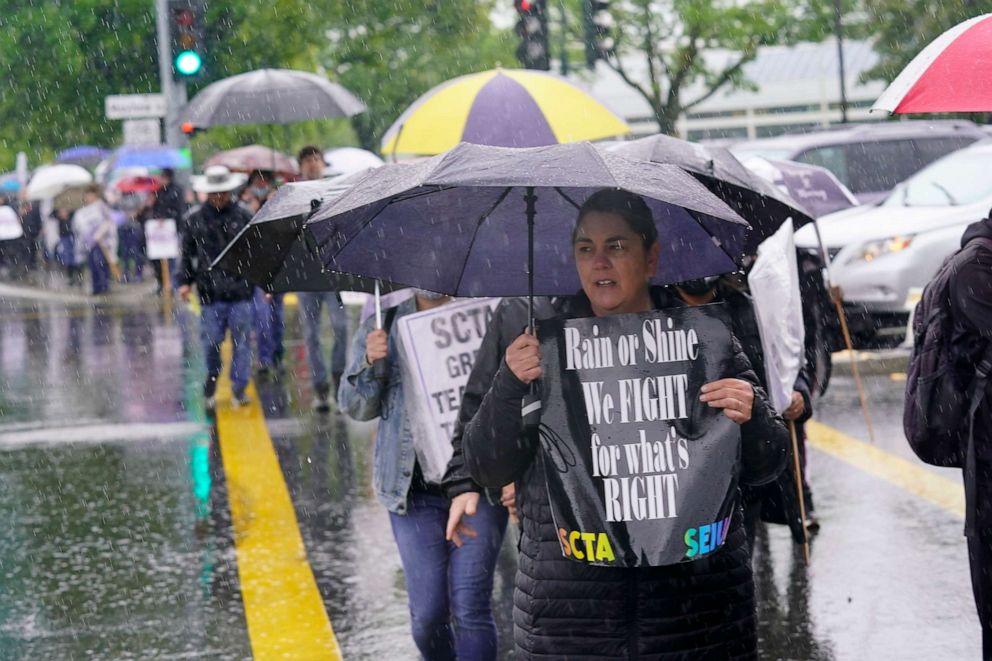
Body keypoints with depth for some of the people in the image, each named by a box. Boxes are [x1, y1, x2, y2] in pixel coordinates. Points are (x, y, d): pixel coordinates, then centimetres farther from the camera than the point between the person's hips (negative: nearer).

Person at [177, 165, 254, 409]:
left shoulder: (242, 217, 6)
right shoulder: (195, 220, 7)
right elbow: (187, 254, 12)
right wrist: (185, 281, 3)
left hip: (240, 291, 0)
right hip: (210, 292, 0)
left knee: (241, 340, 0)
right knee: (211, 341, 1)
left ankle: (239, 388, 8)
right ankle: (212, 380, 24)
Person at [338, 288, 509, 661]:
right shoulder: (383, 326, 10)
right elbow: (356, 407, 12)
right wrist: (369, 364, -10)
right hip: (414, 487, 2)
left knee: (470, 606, -8)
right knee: (427, 612, 0)